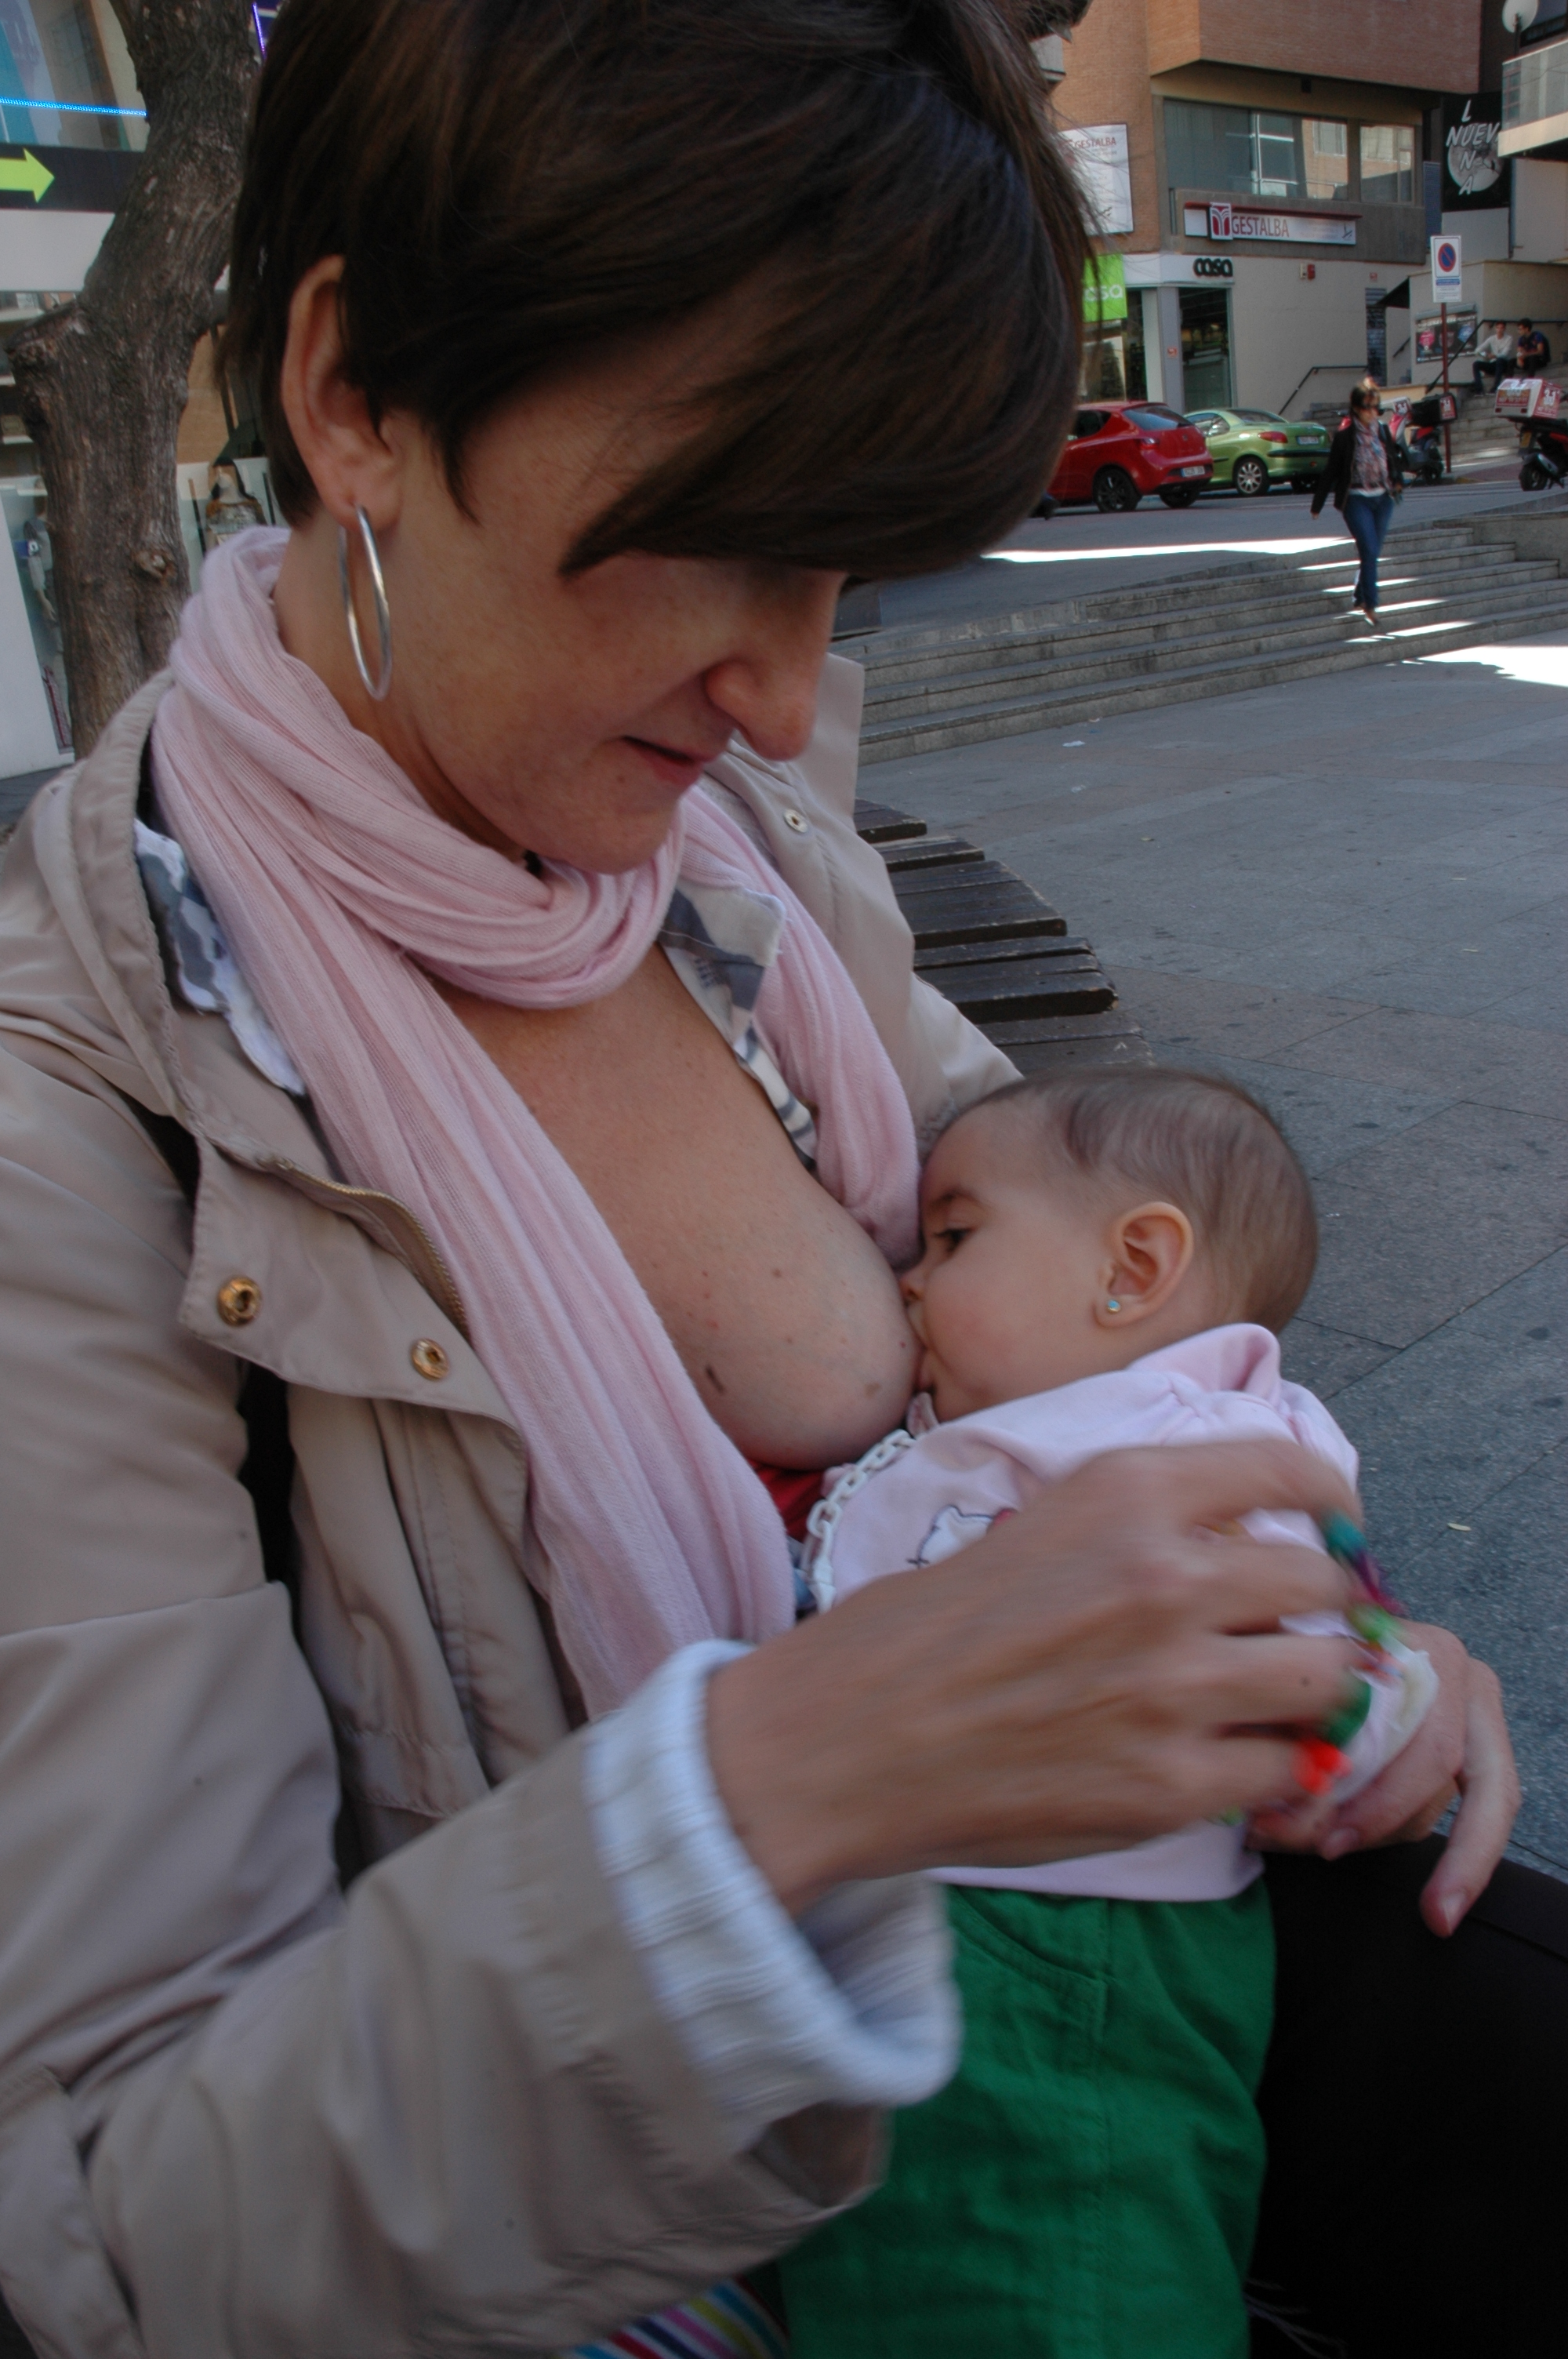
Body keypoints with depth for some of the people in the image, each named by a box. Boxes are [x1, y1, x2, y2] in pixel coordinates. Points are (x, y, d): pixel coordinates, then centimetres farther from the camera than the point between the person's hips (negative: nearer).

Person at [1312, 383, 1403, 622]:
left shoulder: (1383, 431, 3)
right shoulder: (1345, 437, -8)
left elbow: (1393, 458, 18)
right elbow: (1330, 471, -4)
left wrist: (1397, 481, 5)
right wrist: (1317, 505, -2)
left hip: (1383, 499, 5)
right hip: (1356, 500, -5)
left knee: (1373, 553, 9)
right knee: (1369, 551, -13)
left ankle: (1359, 598, 26)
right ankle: (1370, 605, -6)